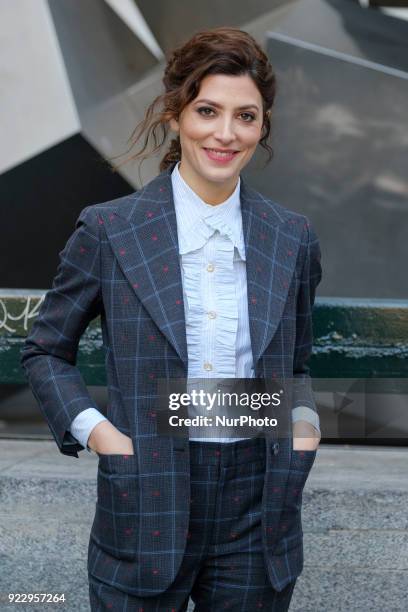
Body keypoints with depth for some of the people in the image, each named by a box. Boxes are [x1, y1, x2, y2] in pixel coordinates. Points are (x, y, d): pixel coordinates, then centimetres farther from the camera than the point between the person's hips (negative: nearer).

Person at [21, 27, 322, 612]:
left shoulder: (293, 238, 5)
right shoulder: (108, 230, -3)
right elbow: (46, 351, 6)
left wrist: (305, 424, -1)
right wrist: (95, 431, -9)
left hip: (258, 515, 2)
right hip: (149, 505, -2)